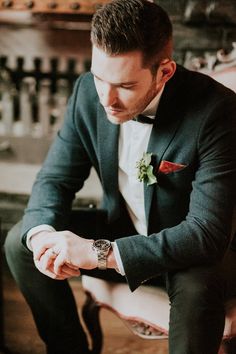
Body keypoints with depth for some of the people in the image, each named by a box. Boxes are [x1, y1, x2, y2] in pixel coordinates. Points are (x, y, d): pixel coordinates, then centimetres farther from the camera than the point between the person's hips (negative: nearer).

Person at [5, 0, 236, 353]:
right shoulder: (89, 92, -13)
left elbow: (208, 233, -33)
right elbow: (55, 178, -4)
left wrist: (100, 253, -39)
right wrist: (41, 233, -28)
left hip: (187, 249, -5)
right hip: (119, 230, 5)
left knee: (199, 284, -37)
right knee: (19, 242, -10)